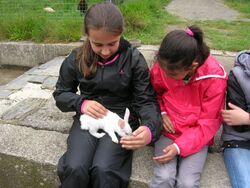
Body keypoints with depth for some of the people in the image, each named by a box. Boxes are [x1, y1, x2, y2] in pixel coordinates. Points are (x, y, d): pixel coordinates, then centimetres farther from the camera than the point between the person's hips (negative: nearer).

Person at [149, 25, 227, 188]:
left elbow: (208, 123, -13)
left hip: (197, 136, -1)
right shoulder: (164, 66, -13)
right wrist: (162, 112, -9)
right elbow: (154, 92, 9)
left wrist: (179, 147, -22)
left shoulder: (215, 78, -20)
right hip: (168, 131, 2)